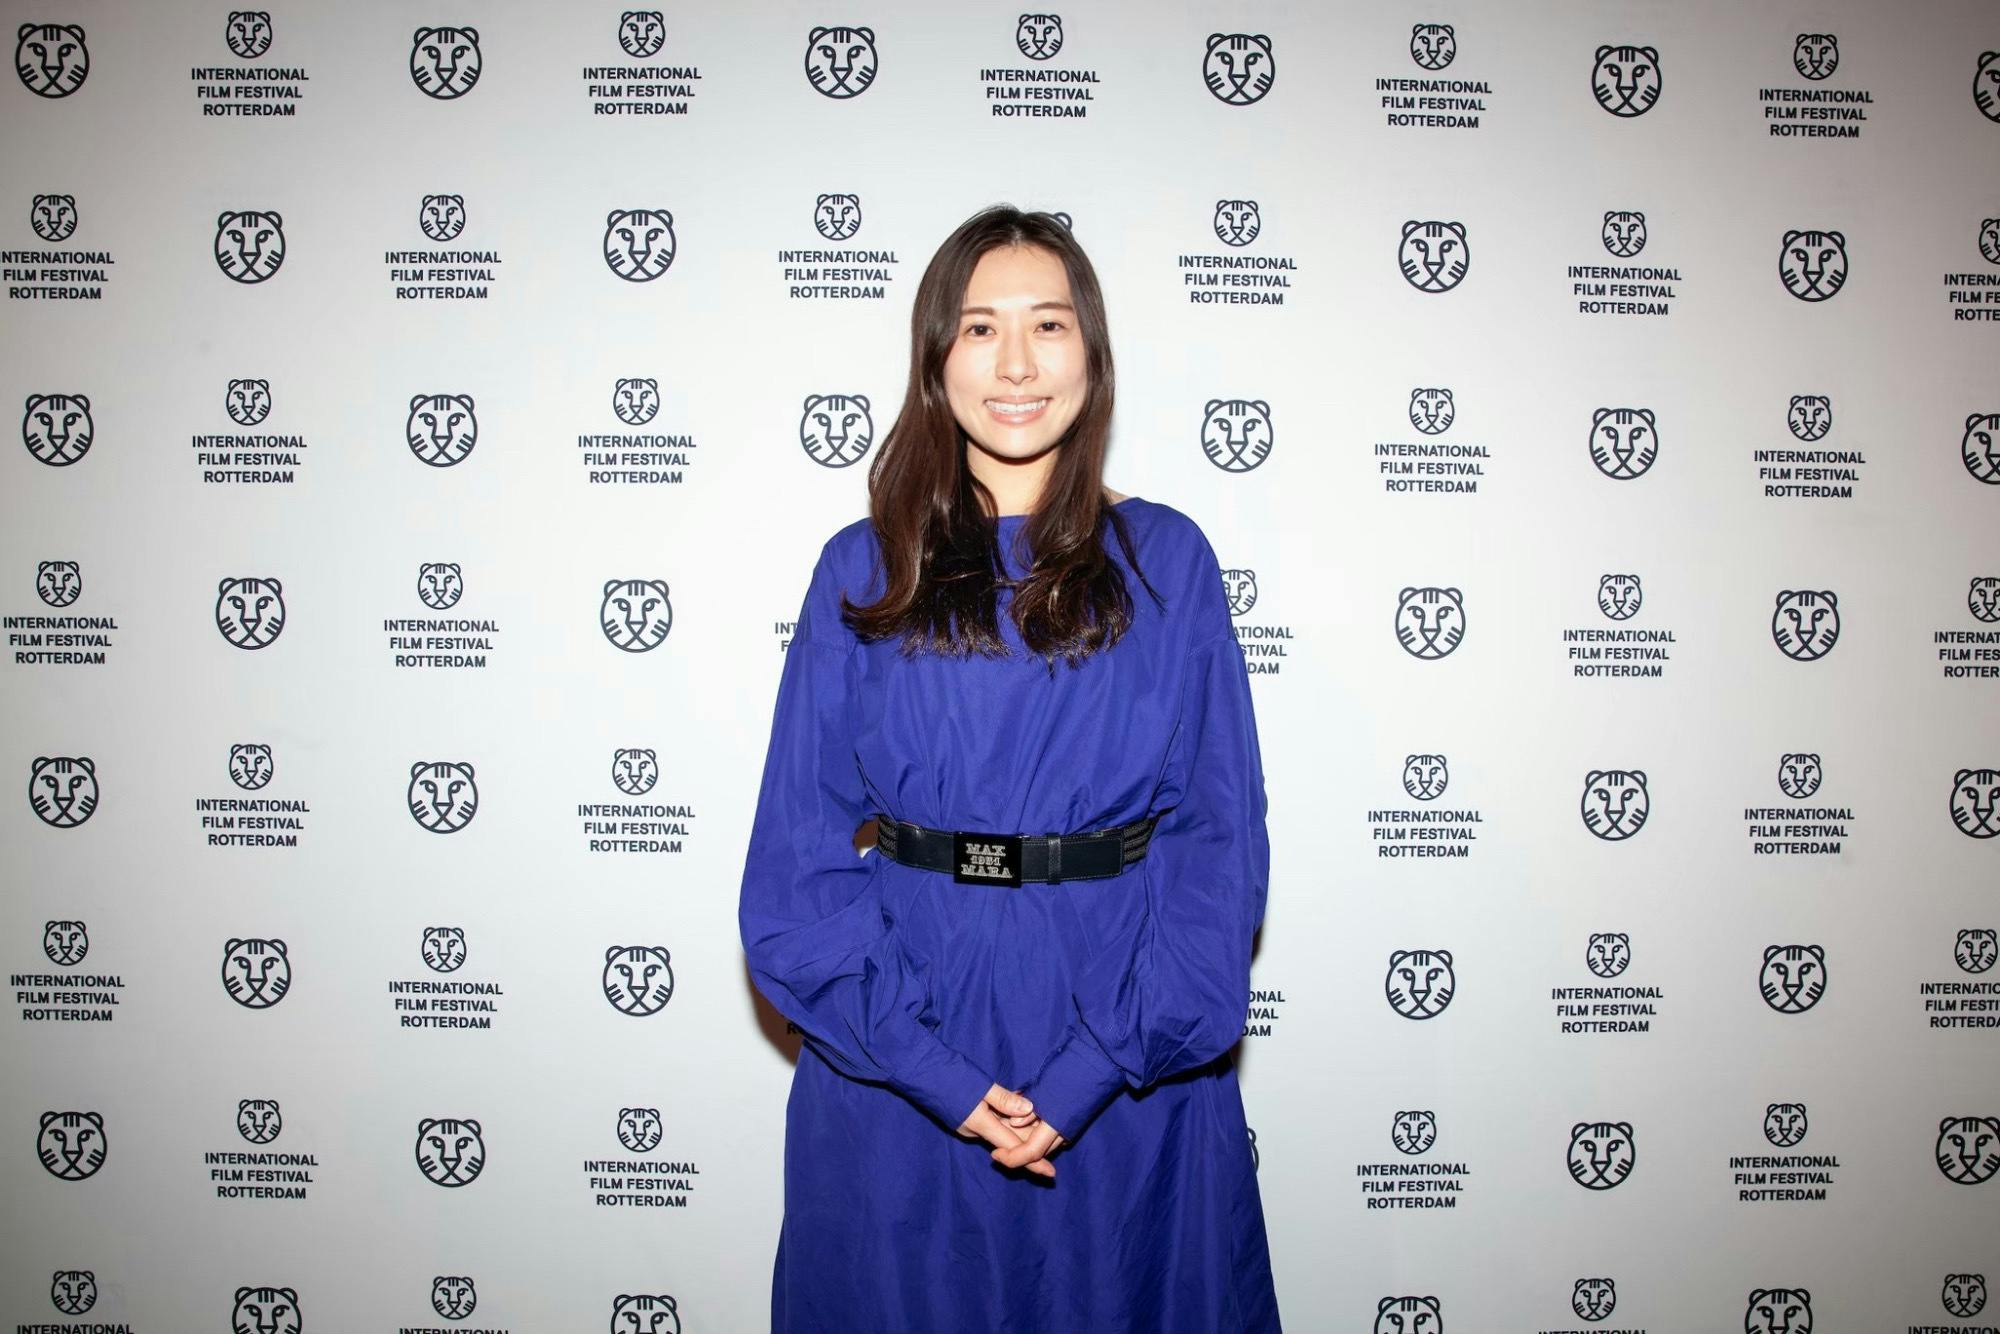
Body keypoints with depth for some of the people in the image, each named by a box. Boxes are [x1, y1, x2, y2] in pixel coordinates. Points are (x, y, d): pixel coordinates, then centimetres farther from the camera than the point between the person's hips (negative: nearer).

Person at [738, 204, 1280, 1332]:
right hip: (902, 1063, 0)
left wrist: (1100, 1065, -13)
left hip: (1128, 1068, 0)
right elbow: (799, 851, -2)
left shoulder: (1169, 561, 1)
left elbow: (1222, 838, -3)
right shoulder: (863, 571, 1)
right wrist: (929, 1067, -12)